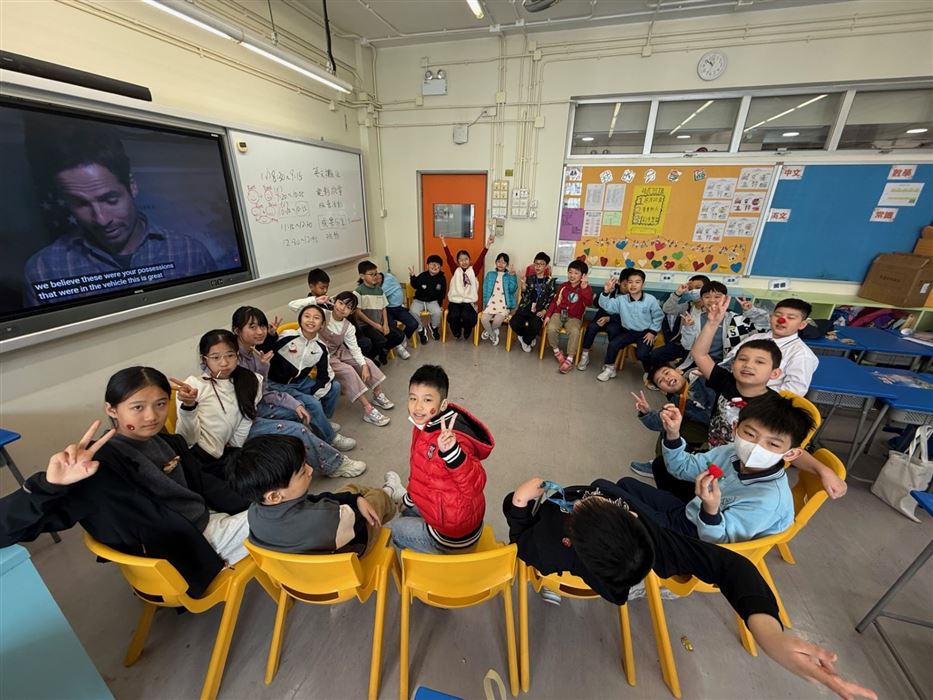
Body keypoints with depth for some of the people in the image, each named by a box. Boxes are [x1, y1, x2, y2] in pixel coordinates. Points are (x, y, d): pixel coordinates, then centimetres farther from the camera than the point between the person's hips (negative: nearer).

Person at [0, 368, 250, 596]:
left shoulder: (169, 442, -1)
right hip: (187, 552, -7)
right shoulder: (100, 467, -22)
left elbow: (205, 482, 7)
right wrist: (50, 484, -43)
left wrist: (252, 508, 3)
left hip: (210, 519, 7)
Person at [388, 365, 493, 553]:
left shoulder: (447, 437, -35)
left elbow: (475, 486, -41)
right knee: (408, 511, 31)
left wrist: (452, 452, -57)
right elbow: (420, 470, 11)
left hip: (452, 535, -8)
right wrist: (410, 498, 24)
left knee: (390, 531, 10)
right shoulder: (425, 426, -5)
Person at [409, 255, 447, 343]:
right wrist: (413, 277, -22)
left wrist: (439, 303, -5)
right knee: (413, 313, -28)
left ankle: (434, 327, 7)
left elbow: (442, 293, 4)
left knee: (437, 312, -30)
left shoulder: (442, 278, -2)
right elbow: (415, 286, -6)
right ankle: (421, 330, 0)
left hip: (433, 301, 0)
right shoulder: (422, 276, -6)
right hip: (419, 300, 0)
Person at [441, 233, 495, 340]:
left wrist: (488, 244, -16)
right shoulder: (455, 270, 9)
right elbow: (449, 258, -1)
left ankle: (466, 332, 4)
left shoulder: (473, 270, 7)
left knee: (466, 316, -28)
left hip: (469, 301, -1)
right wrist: (444, 244, -11)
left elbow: (480, 258, -4)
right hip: (455, 300, 1)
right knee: (454, 315, -26)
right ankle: (457, 332, 5)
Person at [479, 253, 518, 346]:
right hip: (491, 303, 2)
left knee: (497, 320, -28)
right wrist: (485, 304, 1)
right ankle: (493, 335, 5)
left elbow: (512, 289, -8)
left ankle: (489, 331, 8)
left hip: (504, 304, -2)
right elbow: (485, 290, 12)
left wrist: (512, 274, -15)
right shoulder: (490, 274, 14)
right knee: (483, 319, -24)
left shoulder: (510, 276, 9)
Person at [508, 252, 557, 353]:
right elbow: (525, 297, 7)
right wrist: (523, 288, -13)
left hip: (539, 310, -2)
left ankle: (526, 341, 6)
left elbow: (552, 299, 3)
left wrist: (545, 311, -12)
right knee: (514, 323, -23)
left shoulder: (551, 281, 5)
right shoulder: (529, 278, 10)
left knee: (534, 327, -30)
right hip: (525, 307, 2)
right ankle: (530, 338, 8)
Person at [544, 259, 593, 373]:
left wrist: (584, 288, -30)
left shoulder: (586, 288, -1)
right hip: (559, 313, 2)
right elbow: (554, 301, 11)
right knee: (551, 328, -28)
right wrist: (548, 315, 1)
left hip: (574, 317, -2)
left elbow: (589, 303, -19)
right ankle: (556, 351, -1)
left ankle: (569, 359, -23)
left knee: (574, 331, -33)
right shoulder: (563, 286, 7)